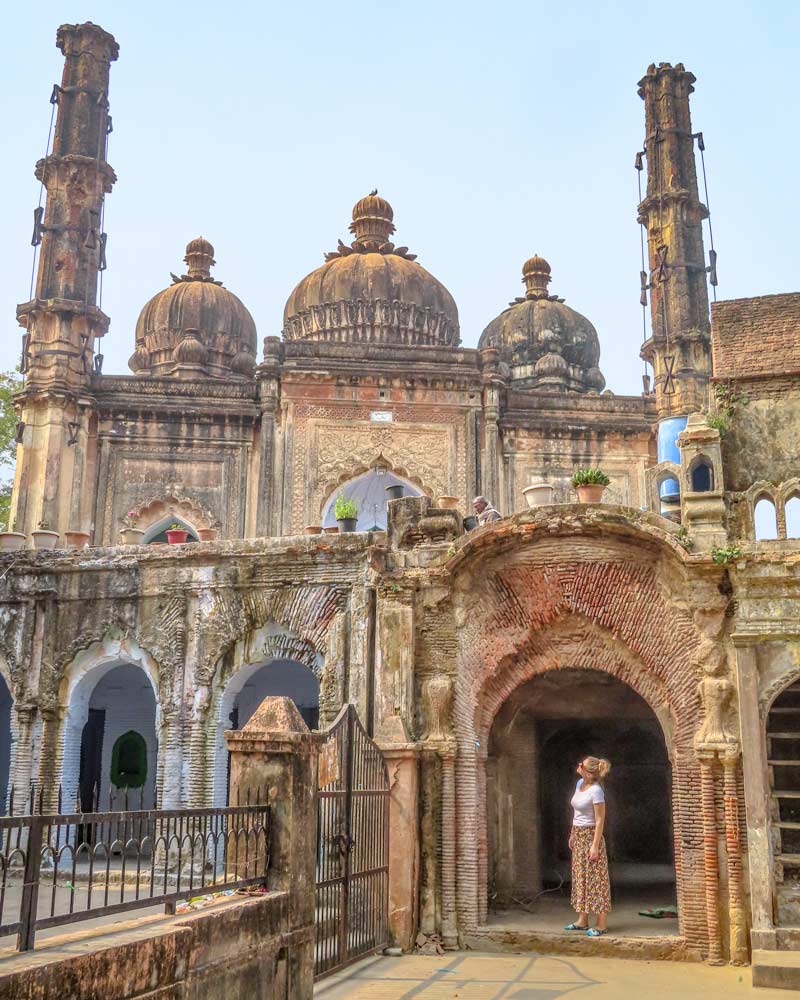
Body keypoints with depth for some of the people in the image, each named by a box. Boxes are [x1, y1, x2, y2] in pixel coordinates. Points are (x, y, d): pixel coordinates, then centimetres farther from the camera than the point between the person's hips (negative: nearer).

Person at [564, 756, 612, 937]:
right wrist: (572, 834, 18)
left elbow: (600, 820, -18)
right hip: (578, 835, 9)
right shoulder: (579, 784, 6)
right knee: (580, 876, 13)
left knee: (594, 879, -3)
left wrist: (595, 846, -20)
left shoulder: (596, 791, -19)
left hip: (590, 835, -9)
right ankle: (582, 920, 22)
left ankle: (600, 925, 3)